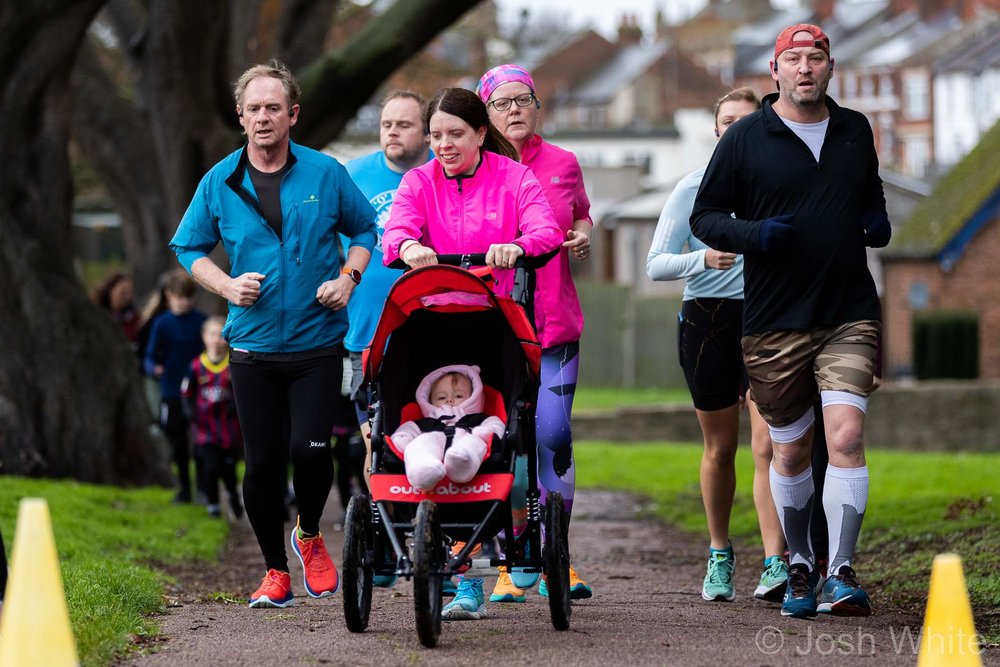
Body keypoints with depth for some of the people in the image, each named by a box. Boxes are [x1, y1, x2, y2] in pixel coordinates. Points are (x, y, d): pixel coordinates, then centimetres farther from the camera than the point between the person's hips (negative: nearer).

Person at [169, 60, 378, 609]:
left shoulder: (325, 173, 0)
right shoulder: (220, 182, 3)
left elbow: (365, 228, 13)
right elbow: (188, 248, 13)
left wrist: (347, 278, -4)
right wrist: (227, 285, -4)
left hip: (317, 343, -1)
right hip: (252, 345, 1)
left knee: (310, 449, -14)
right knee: (262, 462, 1)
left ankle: (309, 534, 15)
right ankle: (275, 570, 16)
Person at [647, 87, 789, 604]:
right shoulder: (695, 188, 1)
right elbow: (656, 264, -3)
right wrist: (703, 259, -20)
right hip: (707, 321, 0)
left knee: (769, 445, -13)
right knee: (719, 447, 8)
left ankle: (776, 564, -17)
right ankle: (719, 556, 25)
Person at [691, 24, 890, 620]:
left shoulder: (856, 131, 11)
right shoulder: (745, 139, 0)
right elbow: (705, 216, 2)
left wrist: (878, 223, 5)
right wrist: (752, 233, -17)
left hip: (850, 314, 1)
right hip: (775, 322, -1)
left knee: (847, 436, -15)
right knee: (791, 451, 9)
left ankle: (841, 574, -15)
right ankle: (800, 568, 27)